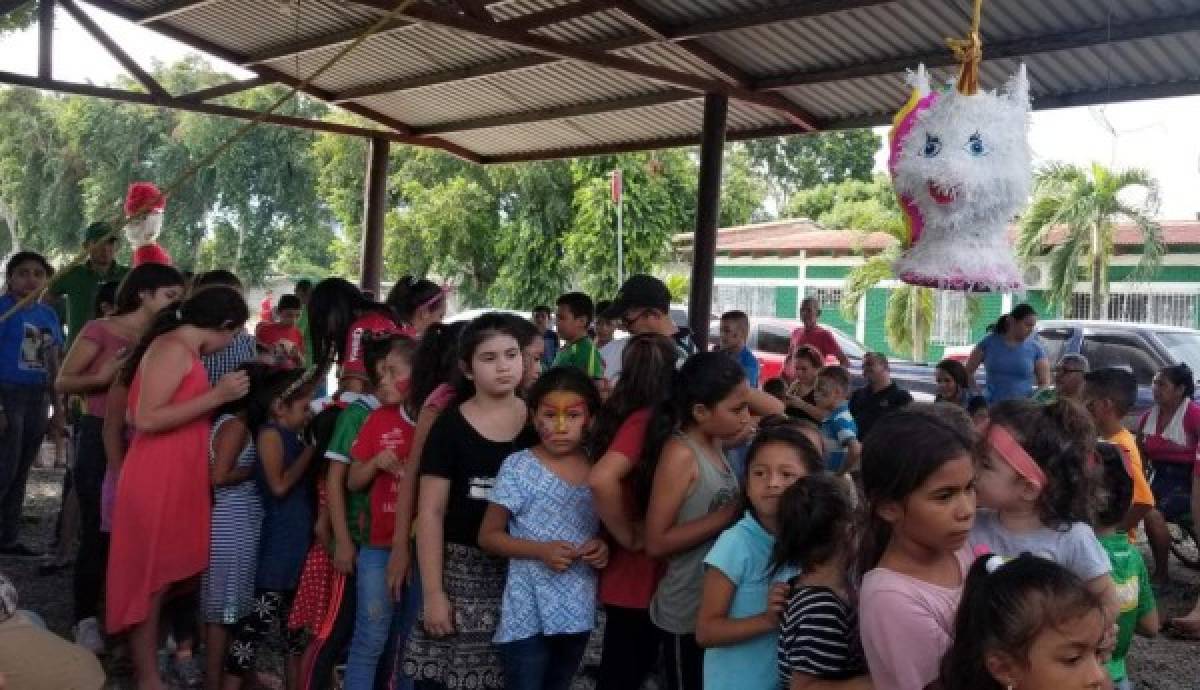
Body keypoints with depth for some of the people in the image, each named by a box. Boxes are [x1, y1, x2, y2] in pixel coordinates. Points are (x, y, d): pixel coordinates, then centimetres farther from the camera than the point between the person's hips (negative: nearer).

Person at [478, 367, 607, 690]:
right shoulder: (518, 467, -12)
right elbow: (488, 536, -7)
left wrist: (604, 546, -7)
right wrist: (541, 551, -20)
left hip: (579, 611, 5)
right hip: (528, 614, -4)